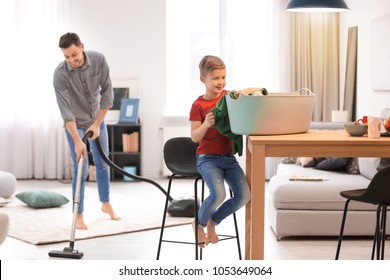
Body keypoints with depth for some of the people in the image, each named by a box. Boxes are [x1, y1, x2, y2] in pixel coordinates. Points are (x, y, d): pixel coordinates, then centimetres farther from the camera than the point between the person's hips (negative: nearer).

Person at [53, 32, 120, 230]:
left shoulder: (99, 60, -20)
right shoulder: (60, 74, -29)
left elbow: (107, 93, -15)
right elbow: (66, 111, -32)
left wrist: (97, 124, -19)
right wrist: (77, 141, -38)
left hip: (97, 120, 4)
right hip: (75, 125, -4)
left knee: (103, 163, 15)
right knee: (81, 169, -8)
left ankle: (106, 203, 33)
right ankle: (79, 215, 2)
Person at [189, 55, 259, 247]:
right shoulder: (198, 105, -7)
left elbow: (258, 91, 7)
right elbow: (194, 137, -9)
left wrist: (245, 92, -14)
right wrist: (206, 124, -28)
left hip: (228, 157, 5)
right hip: (207, 158, -5)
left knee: (244, 195, -12)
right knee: (218, 194, -27)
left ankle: (212, 221, 13)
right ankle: (199, 224, 5)